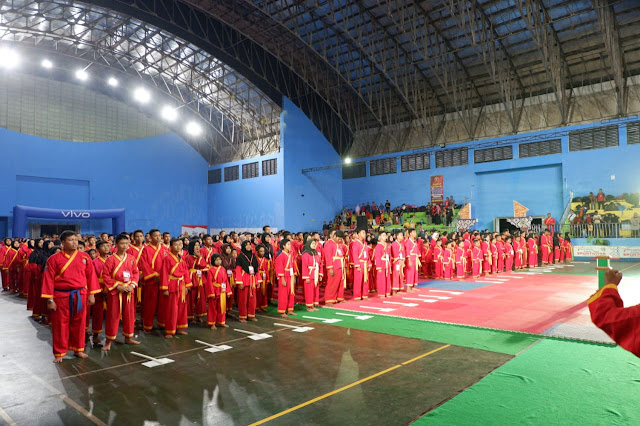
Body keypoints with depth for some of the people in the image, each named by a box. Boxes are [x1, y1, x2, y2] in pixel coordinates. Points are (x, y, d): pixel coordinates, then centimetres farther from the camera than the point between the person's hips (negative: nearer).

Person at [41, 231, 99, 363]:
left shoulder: (85, 257, 2)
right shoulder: (54, 259, -4)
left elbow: (91, 275, 5)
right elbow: (48, 279, -4)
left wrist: (91, 294, 2)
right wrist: (49, 300, -7)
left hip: (80, 296, 2)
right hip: (61, 297, -2)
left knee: (79, 324, 11)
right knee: (60, 325, 7)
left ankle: (78, 349, 27)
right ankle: (59, 353, 21)